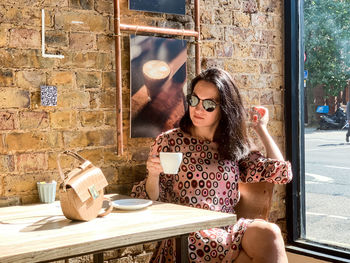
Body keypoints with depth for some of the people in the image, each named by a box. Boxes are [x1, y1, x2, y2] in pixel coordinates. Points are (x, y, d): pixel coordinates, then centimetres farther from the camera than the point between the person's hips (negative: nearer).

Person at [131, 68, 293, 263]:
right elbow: (151, 202, 4)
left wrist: (261, 128, 14)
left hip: (229, 228, 4)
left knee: (269, 234, -30)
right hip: (189, 234, -4)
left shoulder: (234, 146, 12)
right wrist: (153, 175, -18)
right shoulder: (169, 142, 3)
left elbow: (282, 173, 7)